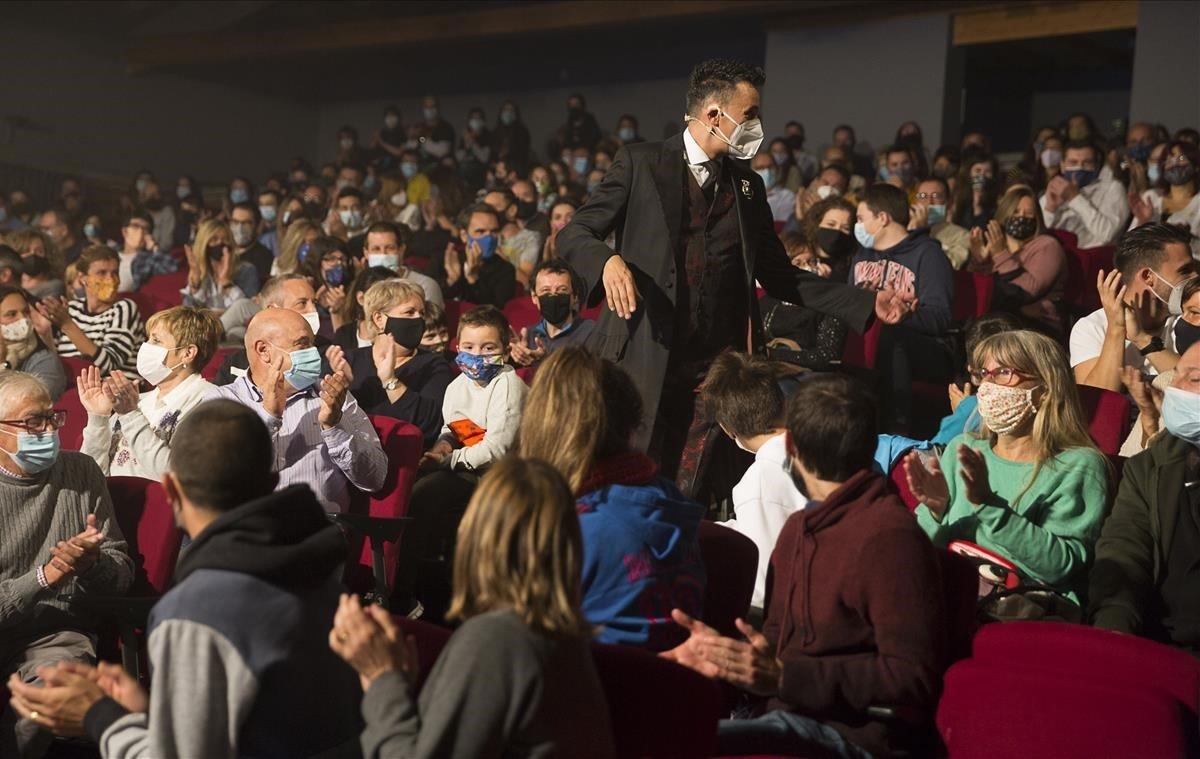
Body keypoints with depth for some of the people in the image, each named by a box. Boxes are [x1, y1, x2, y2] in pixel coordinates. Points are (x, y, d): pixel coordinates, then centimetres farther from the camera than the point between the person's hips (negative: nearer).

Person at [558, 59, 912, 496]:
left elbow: (778, 275, 20)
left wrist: (865, 304, 11)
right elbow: (573, 235, 1)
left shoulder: (748, 187, 17)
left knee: (693, 499, 0)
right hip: (645, 360, -4)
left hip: (718, 365, 4)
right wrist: (608, 261, -22)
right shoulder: (641, 163, 3)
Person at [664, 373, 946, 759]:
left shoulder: (889, 537, -13)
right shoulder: (799, 527, 19)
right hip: (788, 714, 9)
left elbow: (912, 677, -17)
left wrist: (785, 676, -19)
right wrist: (721, 647, 7)